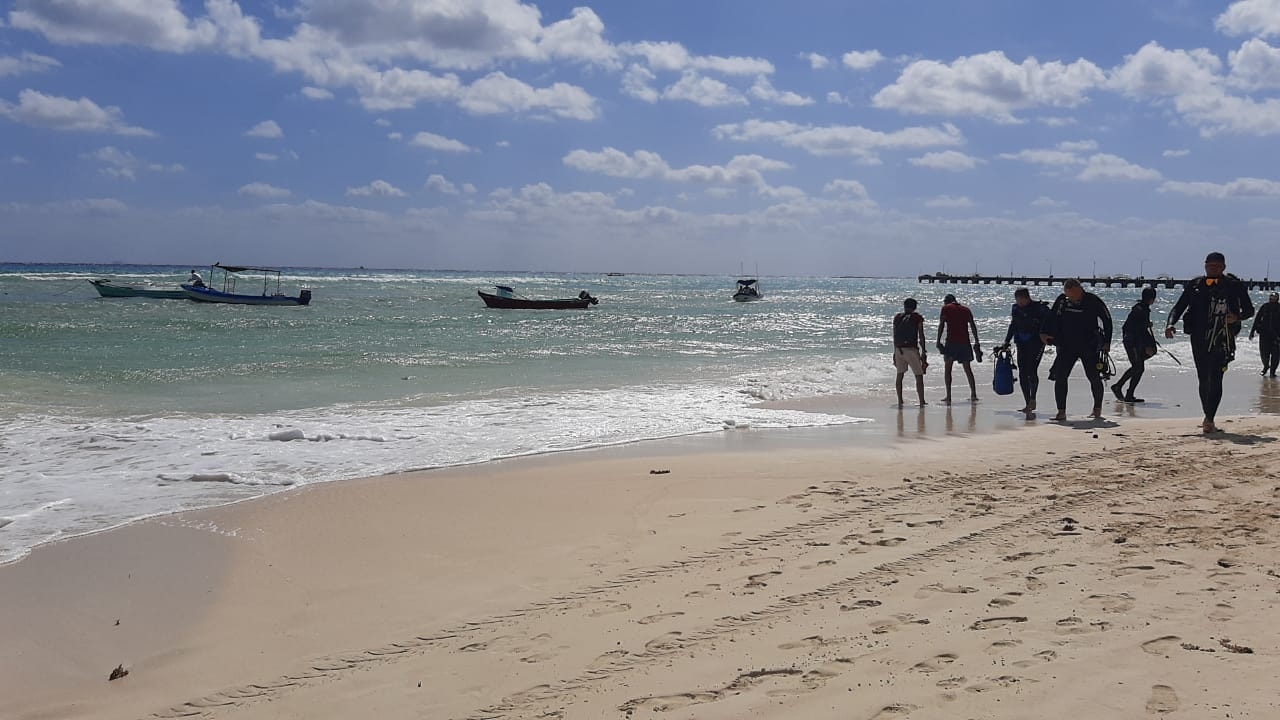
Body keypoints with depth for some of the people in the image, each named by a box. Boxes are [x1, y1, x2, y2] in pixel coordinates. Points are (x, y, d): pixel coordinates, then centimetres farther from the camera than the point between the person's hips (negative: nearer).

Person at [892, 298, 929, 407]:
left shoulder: (897, 317, 8)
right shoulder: (917, 318, -2)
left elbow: (894, 336, 11)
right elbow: (921, 336, -3)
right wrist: (923, 352, 3)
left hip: (899, 349, 4)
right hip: (912, 349, -4)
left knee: (900, 375, 16)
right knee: (919, 376, 2)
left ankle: (900, 401, 15)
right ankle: (921, 401, -2)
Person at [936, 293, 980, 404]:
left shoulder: (946, 308, 5)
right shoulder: (966, 310, 16)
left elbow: (941, 325, -4)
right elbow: (973, 326, 9)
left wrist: (938, 341, -6)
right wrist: (976, 343, 9)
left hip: (951, 341, -4)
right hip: (965, 342, 4)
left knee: (948, 368, 4)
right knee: (967, 369, 13)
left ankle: (948, 396, -4)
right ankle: (973, 395, 11)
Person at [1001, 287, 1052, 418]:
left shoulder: (1040, 308, -9)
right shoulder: (1016, 309, 7)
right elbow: (1013, 326, 20)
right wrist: (1007, 342, 16)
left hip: (1036, 343, -5)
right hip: (1022, 344, 5)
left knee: (1032, 370, -18)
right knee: (1022, 374, 1)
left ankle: (1032, 399, -5)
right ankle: (1029, 404, 9)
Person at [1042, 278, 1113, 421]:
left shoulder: (1093, 301, -10)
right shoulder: (1062, 300, -2)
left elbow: (1107, 320, 0)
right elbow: (1053, 318, 11)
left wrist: (1106, 342, -2)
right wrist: (1046, 334, -3)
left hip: (1090, 346, -3)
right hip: (1067, 345, 3)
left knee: (1094, 377, 4)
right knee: (1059, 377, -7)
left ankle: (1097, 409, 24)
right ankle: (1061, 412, -2)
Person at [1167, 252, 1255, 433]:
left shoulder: (1234, 286, 4)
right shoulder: (1195, 285, 10)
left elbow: (1249, 310, 10)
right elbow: (1179, 307, 8)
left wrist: (1237, 317, -13)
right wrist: (1170, 324, -11)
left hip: (1222, 340, -3)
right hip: (1199, 338, 3)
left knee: (1214, 379, -14)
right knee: (1203, 379, 10)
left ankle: (1209, 420, -17)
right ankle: (1208, 418, 22)